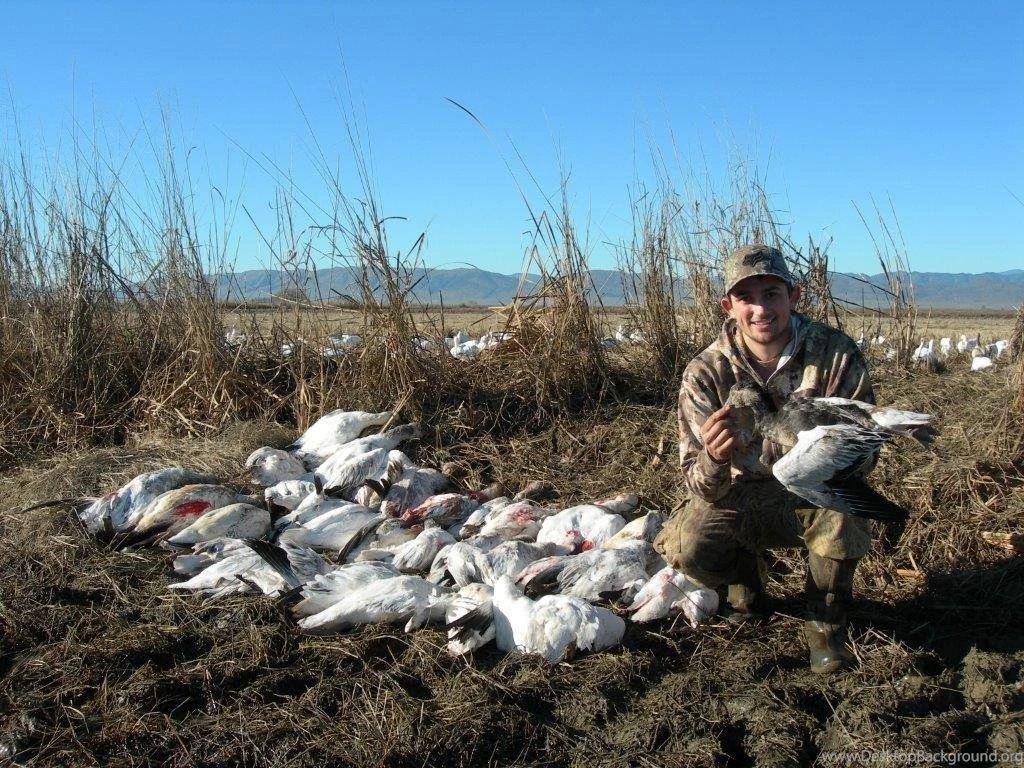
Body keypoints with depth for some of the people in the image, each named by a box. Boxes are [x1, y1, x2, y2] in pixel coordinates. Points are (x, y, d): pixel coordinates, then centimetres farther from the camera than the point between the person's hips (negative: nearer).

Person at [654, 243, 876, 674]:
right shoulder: (706, 372, -16)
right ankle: (747, 585, 11)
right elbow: (703, 488, -18)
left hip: (816, 497, -1)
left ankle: (825, 623, -7)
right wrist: (714, 460, -44)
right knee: (685, 546, -27)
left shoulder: (836, 353, -17)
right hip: (744, 498, 1)